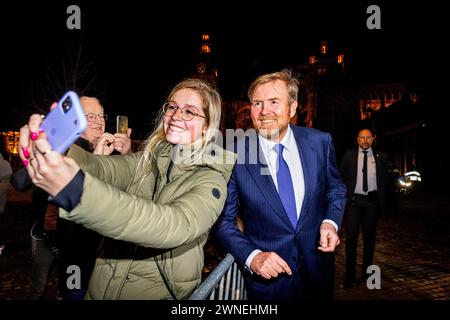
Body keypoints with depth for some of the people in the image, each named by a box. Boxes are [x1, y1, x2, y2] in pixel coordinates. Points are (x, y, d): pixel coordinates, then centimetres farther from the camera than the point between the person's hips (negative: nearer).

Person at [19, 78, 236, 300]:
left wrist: (77, 190, -44)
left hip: (155, 292, -4)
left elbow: (174, 227, -34)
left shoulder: (211, 180, -16)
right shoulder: (149, 158, 0)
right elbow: (104, 168, -17)